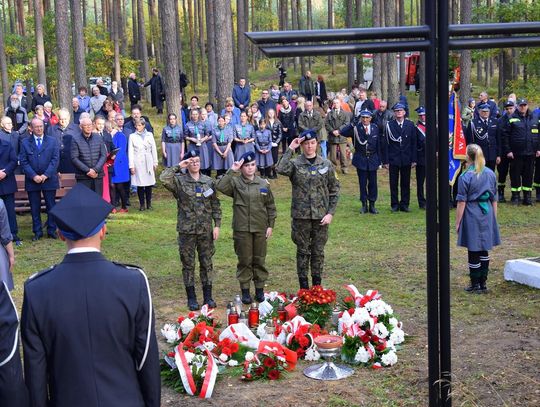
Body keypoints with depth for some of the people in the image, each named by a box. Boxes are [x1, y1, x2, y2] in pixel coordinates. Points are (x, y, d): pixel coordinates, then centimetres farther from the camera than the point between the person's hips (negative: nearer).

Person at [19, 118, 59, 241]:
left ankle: (52, 230, 13)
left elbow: (55, 159, -2)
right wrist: (33, 176, -12)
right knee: (35, 208, 5)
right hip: (32, 180, 0)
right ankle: (37, 232, 12)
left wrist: (46, 175, -11)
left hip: (49, 179, 0)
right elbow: (23, 161, -1)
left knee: (51, 206, 4)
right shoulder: (25, 143, 5)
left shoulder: (52, 141, 5)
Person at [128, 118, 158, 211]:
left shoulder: (149, 135, 10)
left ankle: (149, 203, 10)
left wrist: (155, 162, 8)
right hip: (138, 163, -2)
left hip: (148, 162, 2)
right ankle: (142, 204, 4)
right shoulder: (132, 136, 4)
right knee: (140, 184, -3)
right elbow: (130, 152, 2)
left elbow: (154, 149, 12)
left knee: (149, 184, 1)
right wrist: (131, 166, -3)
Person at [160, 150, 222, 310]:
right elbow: (163, 178, -25)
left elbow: (216, 205, 7)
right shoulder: (179, 181, -4)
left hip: (206, 230, 2)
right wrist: (178, 167, -14)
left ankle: (208, 297, 20)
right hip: (186, 231, -2)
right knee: (188, 264, 6)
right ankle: (191, 298, 17)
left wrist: (217, 225, 1)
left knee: (207, 263, 9)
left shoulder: (209, 181, 5)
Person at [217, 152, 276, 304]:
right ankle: (245, 290, 15)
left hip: (260, 229, 2)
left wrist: (270, 225, 6)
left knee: (259, 260, 9)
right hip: (242, 229, -2)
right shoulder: (235, 183, -1)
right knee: (244, 260, 5)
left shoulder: (264, 184, 6)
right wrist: (232, 171, -20)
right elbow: (221, 186, -21)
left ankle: (260, 289, 21)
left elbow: (270, 206, 11)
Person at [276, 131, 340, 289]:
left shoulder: (326, 164, 3)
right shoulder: (295, 163, -3)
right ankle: (303, 286, 18)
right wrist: (290, 149, -19)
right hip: (301, 215, -1)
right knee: (303, 251, 7)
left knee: (318, 251, 10)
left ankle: (317, 284, 22)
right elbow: (281, 169, -26)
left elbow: (334, 190, 6)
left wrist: (330, 212, -3)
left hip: (321, 216, 2)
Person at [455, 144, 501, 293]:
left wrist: (457, 222, -4)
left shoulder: (465, 177, -12)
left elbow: (461, 203, -12)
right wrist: (493, 219, 19)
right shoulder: (491, 174, 4)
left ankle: (475, 284, 11)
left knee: (473, 252, 4)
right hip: (487, 214, 5)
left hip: (472, 216, -5)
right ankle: (483, 283, 21)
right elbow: (494, 199, 10)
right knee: (484, 251, 14)